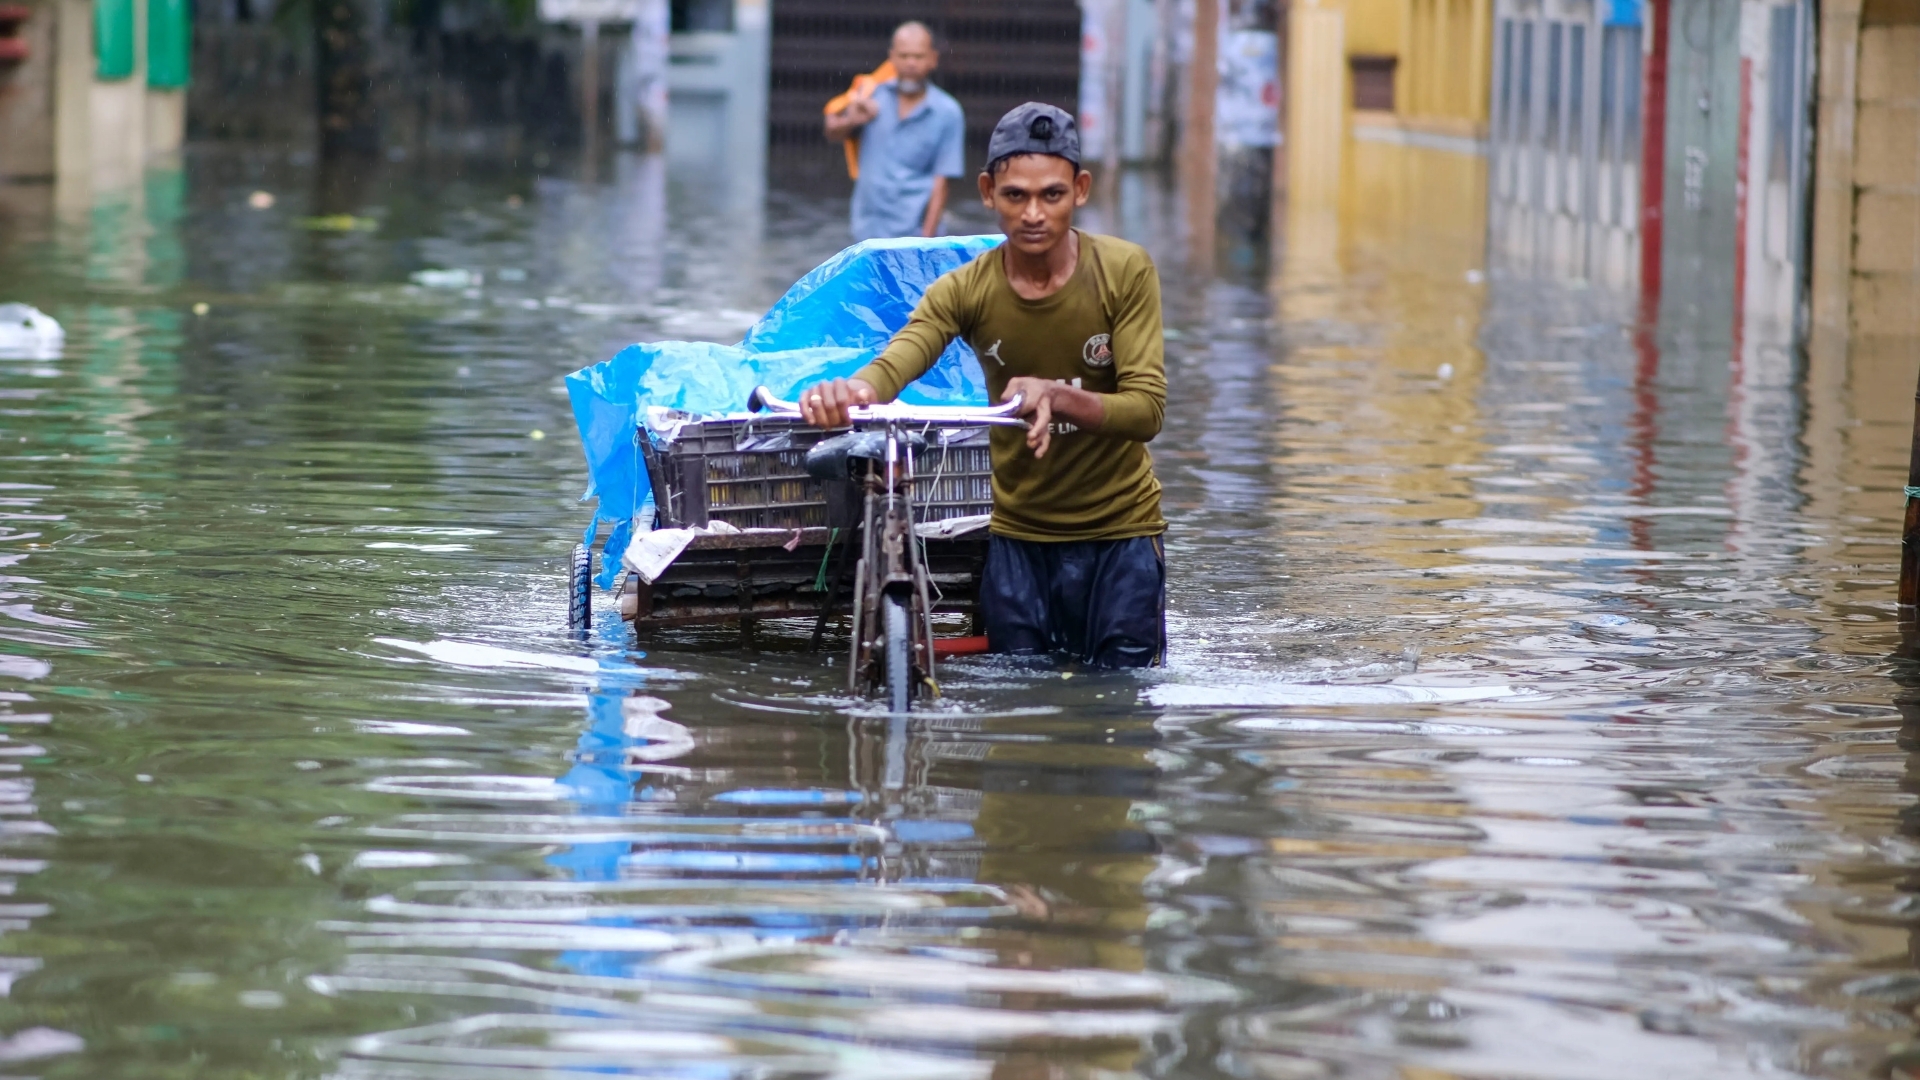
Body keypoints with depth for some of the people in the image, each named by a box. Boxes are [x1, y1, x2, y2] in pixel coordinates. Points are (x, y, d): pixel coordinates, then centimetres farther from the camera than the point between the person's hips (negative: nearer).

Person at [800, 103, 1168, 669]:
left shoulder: (1125, 272, -13)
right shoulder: (965, 291, -9)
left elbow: (1146, 410, -20)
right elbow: (893, 366, -27)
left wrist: (1058, 398, -40)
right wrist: (850, 391, -52)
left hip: (1119, 531, -2)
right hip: (1018, 532, 2)